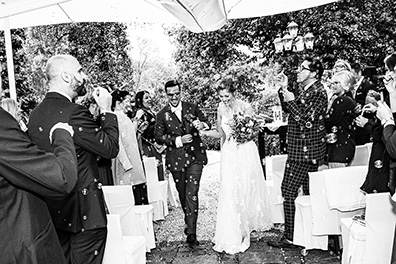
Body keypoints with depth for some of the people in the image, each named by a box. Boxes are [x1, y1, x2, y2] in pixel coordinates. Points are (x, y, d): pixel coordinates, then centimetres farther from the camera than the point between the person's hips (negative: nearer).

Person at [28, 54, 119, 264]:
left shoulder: (35, 114, 5)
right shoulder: (74, 113, -22)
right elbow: (110, 148, -19)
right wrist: (106, 110, -8)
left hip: (51, 211, 8)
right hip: (82, 208, -8)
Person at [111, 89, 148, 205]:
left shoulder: (124, 117, 15)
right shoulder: (115, 118, -12)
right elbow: (117, 142, -18)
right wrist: (126, 163, -19)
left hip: (135, 160, 9)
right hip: (126, 161, -9)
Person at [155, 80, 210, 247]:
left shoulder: (192, 108, 4)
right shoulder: (162, 115, 2)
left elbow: (207, 123, 7)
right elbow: (159, 137, -3)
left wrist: (202, 124, -17)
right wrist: (178, 140, -15)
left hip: (195, 157, -1)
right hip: (176, 159, 1)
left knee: (191, 194, -9)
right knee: (182, 194, 15)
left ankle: (191, 232, -3)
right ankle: (189, 222, 38)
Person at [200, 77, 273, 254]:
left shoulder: (245, 107, -9)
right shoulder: (220, 109, 2)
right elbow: (220, 133, 9)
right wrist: (205, 132, -7)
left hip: (246, 152, -3)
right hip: (230, 154, 3)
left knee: (248, 190, 7)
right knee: (230, 193, 0)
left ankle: (251, 222, 29)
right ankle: (233, 234, 14)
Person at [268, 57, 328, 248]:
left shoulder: (318, 93, -15)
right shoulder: (303, 88, 11)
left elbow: (306, 122, -21)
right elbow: (287, 109, 20)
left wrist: (291, 101, -16)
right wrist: (284, 91, 7)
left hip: (306, 151, -9)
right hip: (299, 149, 9)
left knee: (288, 191, -7)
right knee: (309, 193, 17)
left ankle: (289, 238, 4)